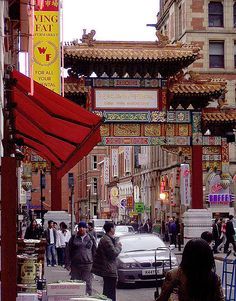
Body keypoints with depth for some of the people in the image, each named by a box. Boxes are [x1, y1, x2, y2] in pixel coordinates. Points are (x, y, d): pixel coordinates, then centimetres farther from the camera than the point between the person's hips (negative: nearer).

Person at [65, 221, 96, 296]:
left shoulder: (91, 238, 6)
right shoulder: (73, 238, 6)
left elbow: (95, 251, 8)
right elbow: (68, 252, 7)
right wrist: (67, 264, 1)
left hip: (87, 264, -1)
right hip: (75, 264, 1)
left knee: (87, 283, 0)